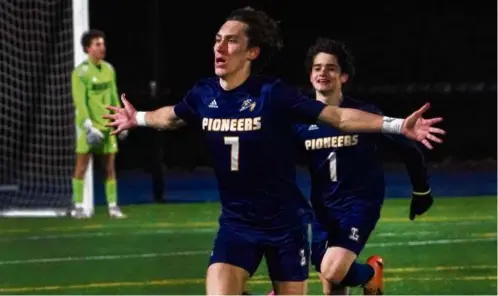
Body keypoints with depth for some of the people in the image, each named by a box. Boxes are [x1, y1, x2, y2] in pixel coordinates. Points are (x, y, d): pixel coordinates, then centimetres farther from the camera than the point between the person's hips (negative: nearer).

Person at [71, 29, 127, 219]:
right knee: (82, 166, -2)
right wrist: (89, 125, -23)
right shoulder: (80, 72, -10)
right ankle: (78, 207, 4)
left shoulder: (109, 69, 10)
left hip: (107, 125, 6)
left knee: (110, 166, 6)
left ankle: (113, 207, 10)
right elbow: (80, 101, -15)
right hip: (89, 125, -6)